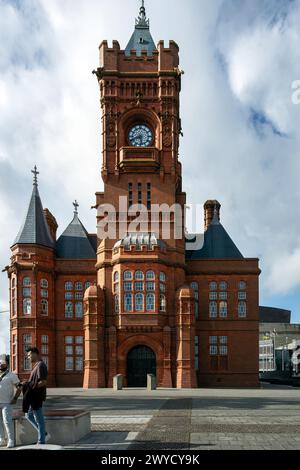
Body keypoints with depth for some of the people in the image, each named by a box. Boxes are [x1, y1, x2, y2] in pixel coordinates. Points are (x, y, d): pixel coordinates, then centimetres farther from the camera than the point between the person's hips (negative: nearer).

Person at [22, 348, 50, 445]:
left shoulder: (40, 365, -17)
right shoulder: (37, 365, 15)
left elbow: (43, 382, -23)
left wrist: (30, 386, -19)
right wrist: (28, 384, 6)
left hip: (37, 397, -11)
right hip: (34, 397, 11)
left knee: (39, 420, -1)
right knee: (29, 415, 18)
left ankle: (41, 442, 9)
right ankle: (44, 434, 21)